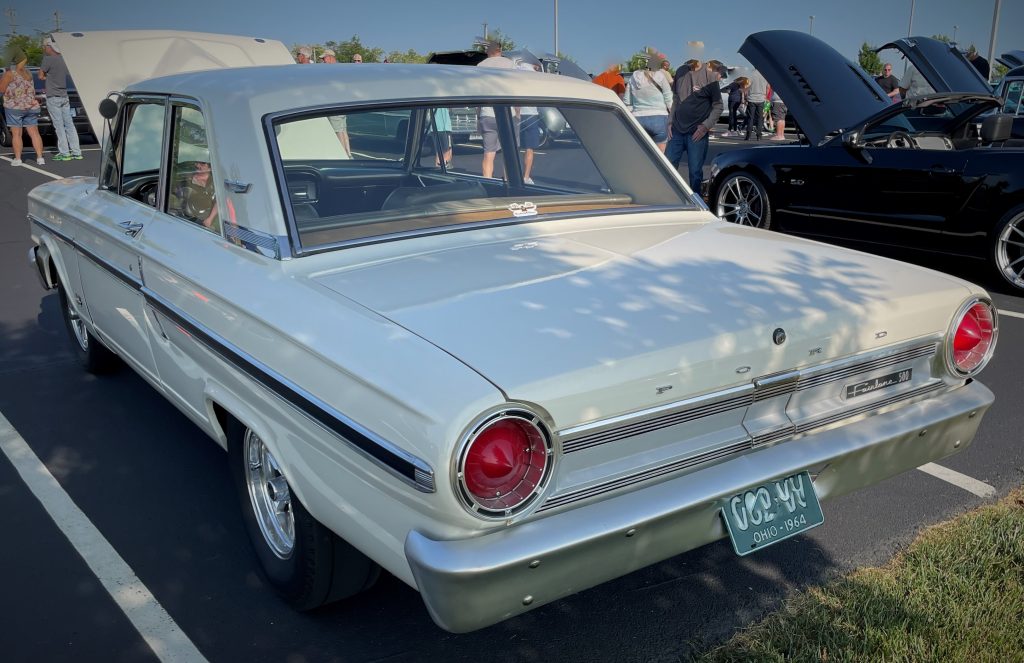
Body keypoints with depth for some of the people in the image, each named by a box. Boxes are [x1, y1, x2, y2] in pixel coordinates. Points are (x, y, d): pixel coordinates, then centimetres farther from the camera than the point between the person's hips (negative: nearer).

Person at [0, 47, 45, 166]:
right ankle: (40, 157, -1)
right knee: (34, 133, 4)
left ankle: (17, 159, 0)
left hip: (15, 107, -5)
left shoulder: (10, 73, -10)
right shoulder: (28, 72, 9)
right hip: (31, 107, 5)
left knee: (16, 134, 0)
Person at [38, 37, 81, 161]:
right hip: (64, 96, 6)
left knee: (59, 126, -5)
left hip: (53, 97, -6)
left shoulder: (48, 59, -12)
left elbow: (41, 76, -7)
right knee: (69, 125, 7)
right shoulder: (63, 59, 8)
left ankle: (64, 153, -6)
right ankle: (76, 152, 6)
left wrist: (47, 77, 12)